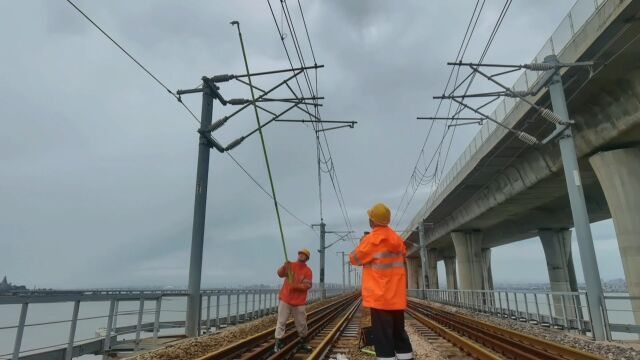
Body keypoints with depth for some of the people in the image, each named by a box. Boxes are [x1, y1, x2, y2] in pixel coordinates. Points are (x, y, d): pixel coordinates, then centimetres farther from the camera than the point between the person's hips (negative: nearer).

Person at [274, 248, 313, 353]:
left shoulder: (308, 271, -1)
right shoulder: (290, 265, 4)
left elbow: (307, 285, -11)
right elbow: (280, 274, -9)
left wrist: (296, 286, -26)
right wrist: (284, 267, -29)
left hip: (299, 302, 0)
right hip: (285, 299, 0)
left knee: (302, 323, 10)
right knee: (281, 321, 0)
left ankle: (303, 342, 28)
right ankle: (278, 343, 7)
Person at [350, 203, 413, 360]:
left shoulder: (371, 239, -13)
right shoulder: (396, 239, 7)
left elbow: (355, 259, -2)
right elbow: (403, 254, 27)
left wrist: (361, 247, 16)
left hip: (380, 296, -7)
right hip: (397, 295, 7)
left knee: (382, 334, -3)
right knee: (399, 331, 16)